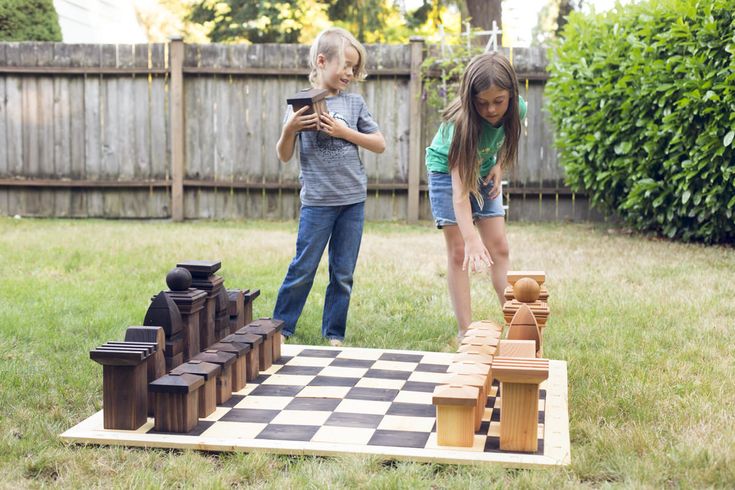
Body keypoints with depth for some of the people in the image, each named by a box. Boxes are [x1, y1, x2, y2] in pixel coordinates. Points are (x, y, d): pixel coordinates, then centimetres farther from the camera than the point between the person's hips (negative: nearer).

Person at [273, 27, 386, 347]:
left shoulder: (354, 103, 5)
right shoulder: (300, 103, -1)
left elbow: (379, 144, 4)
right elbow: (284, 156, 1)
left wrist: (344, 131, -8)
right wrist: (289, 130, -19)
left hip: (353, 200, 3)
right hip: (317, 200, -3)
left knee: (343, 273, 8)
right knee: (303, 269, 0)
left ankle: (334, 335, 17)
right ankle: (280, 329, 13)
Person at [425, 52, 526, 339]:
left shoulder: (518, 109, -24)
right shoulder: (462, 122, -37)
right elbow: (459, 190, -44)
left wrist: (499, 165, -11)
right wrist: (471, 238, -54)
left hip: (483, 171, 5)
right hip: (447, 170, -5)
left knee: (499, 248, 1)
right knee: (459, 252, -8)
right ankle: (465, 332, -6)